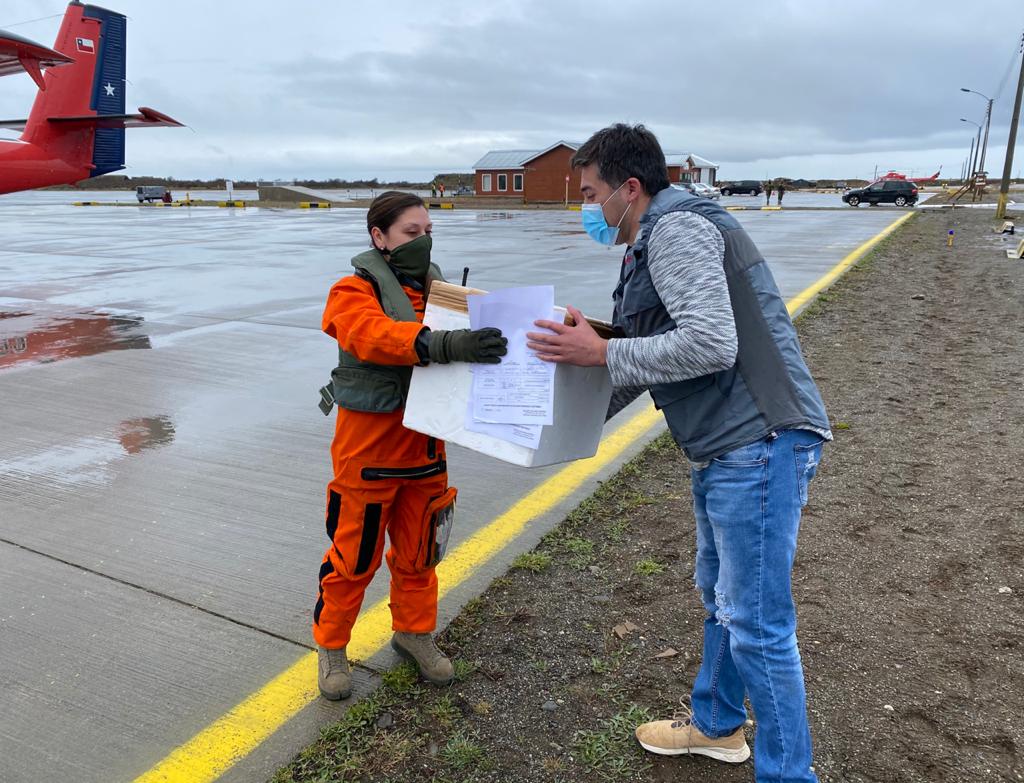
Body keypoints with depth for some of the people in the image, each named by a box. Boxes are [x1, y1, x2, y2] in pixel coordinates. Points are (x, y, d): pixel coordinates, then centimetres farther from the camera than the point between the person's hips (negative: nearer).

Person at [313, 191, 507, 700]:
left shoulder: (435, 286, 7)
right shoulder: (355, 292, -11)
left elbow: (459, 341, 7)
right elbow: (373, 335, -32)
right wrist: (445, 343, -48)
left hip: (425, 443, 5)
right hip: (369, 443, -5)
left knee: (419, 548, 18)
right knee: (354, 554, 7)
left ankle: (413, 631, 38)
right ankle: (330, 644, 28)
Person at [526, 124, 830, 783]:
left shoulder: (677, 228, -13)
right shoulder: (655, 242, 19)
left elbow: (711, 345, -25)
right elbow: (660, 354, 22)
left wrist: (602, 352, -17)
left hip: (760, 443, -11)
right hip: (723, 448, 11)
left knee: (757, 622, -3)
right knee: (722, 597, 22)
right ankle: (716, 726, 41)